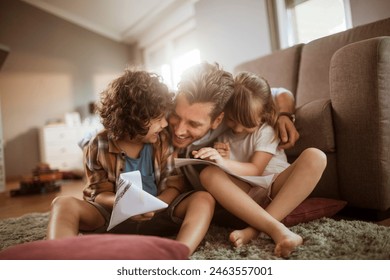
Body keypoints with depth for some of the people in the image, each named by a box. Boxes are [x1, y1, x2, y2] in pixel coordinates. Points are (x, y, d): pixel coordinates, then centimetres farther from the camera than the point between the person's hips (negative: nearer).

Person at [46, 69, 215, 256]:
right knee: (63, 204, -24)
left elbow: (174, 183, -4)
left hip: (157, 214, 1)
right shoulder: (99, 147, -6)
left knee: (204, 200, -25)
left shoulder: (163, 140, -3)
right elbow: (98, 193, -2)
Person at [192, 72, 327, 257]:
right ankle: (275, 228, -39)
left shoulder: (266, 131, -3)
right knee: (208, 174, -28)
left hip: (275, 186, -1)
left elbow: (256, 170, -12)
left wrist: (224, 162, -29)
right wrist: (219, 158, -12)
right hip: (245, 191, 1)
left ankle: (254, 229, -35)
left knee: (315, 157, -28)